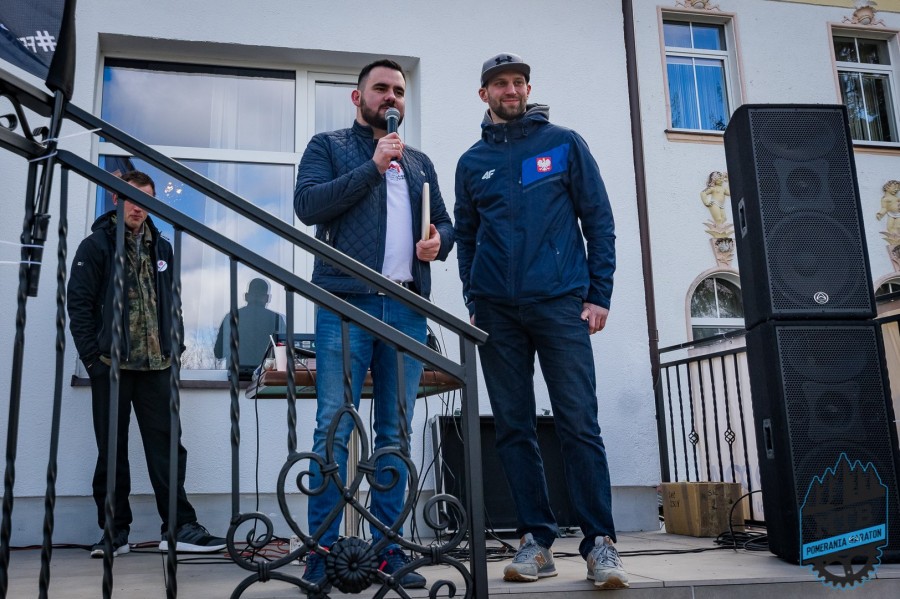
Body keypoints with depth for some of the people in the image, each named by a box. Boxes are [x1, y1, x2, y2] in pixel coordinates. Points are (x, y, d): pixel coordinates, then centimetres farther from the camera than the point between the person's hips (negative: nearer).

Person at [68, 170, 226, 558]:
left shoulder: (161, 248, 14)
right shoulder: (96, 246, 2)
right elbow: (79, 304, -3)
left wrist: (173, 348, 6)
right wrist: (93, 358, -9)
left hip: (155, 365, 3)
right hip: (112, 365, -3)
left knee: (167, 445, 1)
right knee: (112, 450, 5)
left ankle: (179, 527, 4)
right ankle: (115, 530, 13)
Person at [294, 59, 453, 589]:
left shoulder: (419, 163, 26)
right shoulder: (328, 146, 12)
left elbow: (445, 222, 26)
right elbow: (308, 204, -4)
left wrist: (439, 240, 2)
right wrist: (373, 167, -7)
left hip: (407, 308, 5)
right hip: (347, 302, -4)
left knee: (396, 433, 5)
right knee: (334, 429, -7)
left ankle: (387, 549, 11)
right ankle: (324, 552, -2)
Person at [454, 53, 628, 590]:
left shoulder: (564, 143, 8)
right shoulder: (473, 162, 15)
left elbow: (599, 221, 4)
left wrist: (599, 295, -4)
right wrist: (474, 303, 8)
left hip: (560, 303, -3)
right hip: (497, 312, 3)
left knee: (579, 423, -6)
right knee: (514, 428, 4)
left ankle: (601, 543, 0)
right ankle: (537, 541, 12)